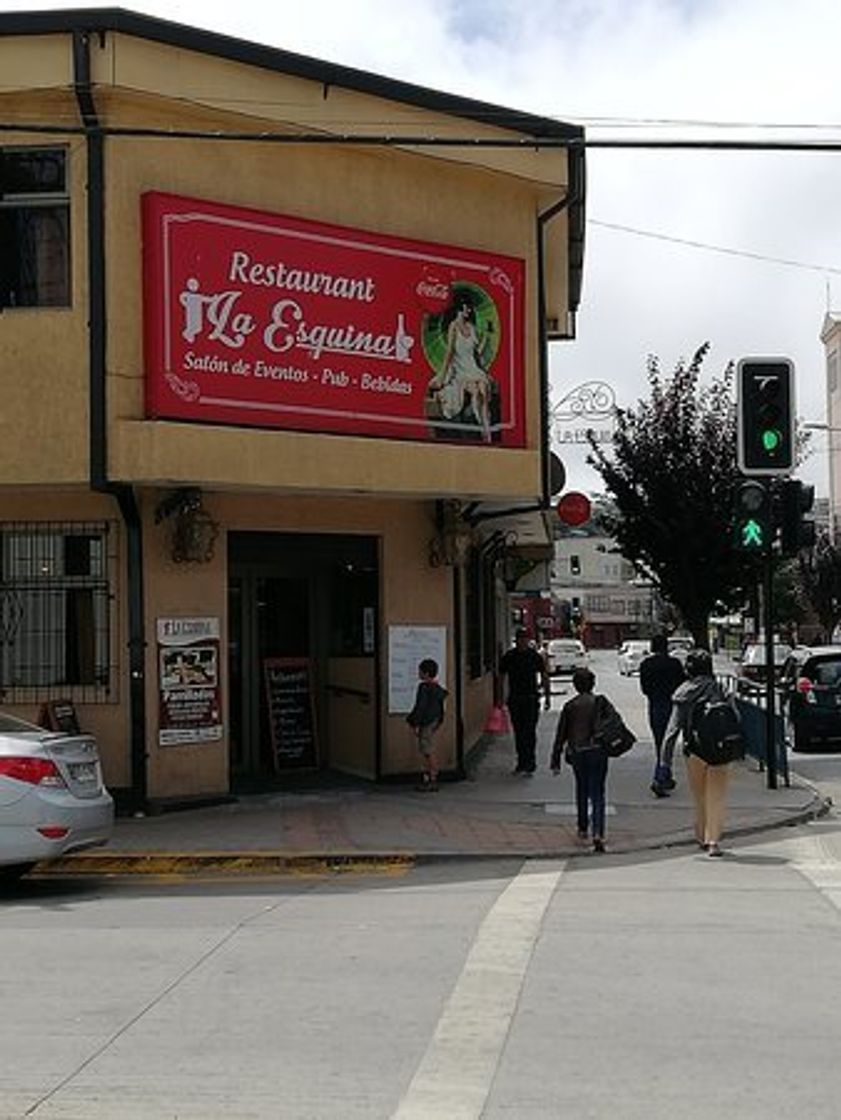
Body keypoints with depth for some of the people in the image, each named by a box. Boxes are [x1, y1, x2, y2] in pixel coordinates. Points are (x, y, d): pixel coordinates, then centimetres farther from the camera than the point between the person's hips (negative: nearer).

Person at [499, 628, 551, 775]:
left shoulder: (535, 656, 0)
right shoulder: (508, 657, 4)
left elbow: (544, 677, 6)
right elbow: (500, 677, 9)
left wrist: (547, 697, 3)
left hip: (531, 699, -3)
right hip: (514, 699, 3)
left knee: (530, 731, -10)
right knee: (518, 732, 9)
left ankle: (530, 763, -9)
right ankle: (522, 762, 19)